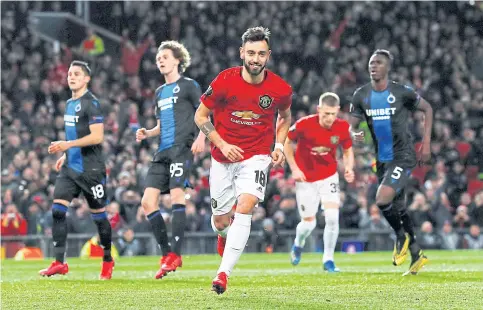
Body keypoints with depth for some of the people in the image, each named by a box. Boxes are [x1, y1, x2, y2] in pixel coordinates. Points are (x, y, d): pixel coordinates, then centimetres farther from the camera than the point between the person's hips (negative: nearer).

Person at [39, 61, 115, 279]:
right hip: (70, 167, 8)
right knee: (58, 209, -7)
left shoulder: (91, 103, -12)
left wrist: (67, 145, -25)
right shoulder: (70, 103, 14)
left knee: (98, 214, 4)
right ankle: (59, 263, -9)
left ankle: (107, 260, 22)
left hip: (90, 169, -7)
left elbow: (97, 137, -20)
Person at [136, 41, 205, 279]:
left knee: (176, 193, -21)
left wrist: (201, 136, -21)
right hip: (163, 151, 8)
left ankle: (175, 254, -22)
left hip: (181, 147, -8)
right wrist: (147, 133, 11)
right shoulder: (160, 92, 23)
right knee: (148, 201, -2)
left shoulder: (188, 85, 2)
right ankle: (166, 253, 3)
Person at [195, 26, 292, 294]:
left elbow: (285, 116, 15)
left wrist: (279, 145, 1)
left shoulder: (280, 89, -8)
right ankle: (224, 236, 50)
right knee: (221, 221, 9)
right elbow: (200, 116, -2)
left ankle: (224, 272, -28)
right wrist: (222, 144, -13)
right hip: (224, 157, 1)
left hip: (256, 157, -1)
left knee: (245, 207, -26)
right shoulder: (224, 81, -13)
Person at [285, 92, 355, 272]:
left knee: (332, 217, -15)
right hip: (305, 179, -2)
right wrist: (294, 169, -10)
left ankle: (328, 260, 2)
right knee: (309, 223, 1)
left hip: (329, 177, 2)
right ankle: (298, 245, 37)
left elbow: (348, 150, 5)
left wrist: (349, 168, -14)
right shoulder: (304, 125, -21)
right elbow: (287, 143, -6)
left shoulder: (342, 127, -12)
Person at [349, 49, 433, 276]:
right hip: (382, 160, 6)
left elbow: (427, 109, 4)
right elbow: (351, 125, 4)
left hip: (403, 157, -6)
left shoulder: (402, 93, -10)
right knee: (398, 208, 14)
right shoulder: (361, 95, 1)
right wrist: (354, 135, -21)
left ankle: (401, 236, 4)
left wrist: (426, 143, -1)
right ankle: (417, 255, 29)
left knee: (382, 200, -24)